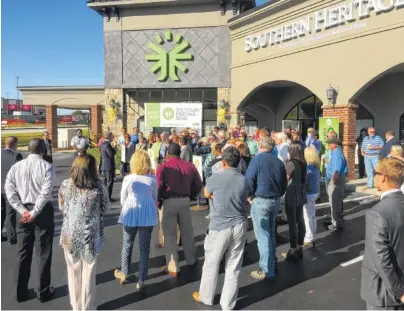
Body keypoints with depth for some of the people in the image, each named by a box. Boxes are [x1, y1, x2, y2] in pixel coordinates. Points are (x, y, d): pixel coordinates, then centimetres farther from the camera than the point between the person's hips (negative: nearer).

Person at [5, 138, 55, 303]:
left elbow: (9, 190, -3)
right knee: (44, 253, 9)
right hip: (43, 212, -4)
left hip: (23, 212, 4)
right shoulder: (46, 166, -11)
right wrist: (34, 212, -13)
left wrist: (23, 211, -5)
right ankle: (43, 292, 19)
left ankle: (21, 292, 26)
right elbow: (46, 193, -18)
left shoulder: (16, 166, 2)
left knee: (23, 253, 16)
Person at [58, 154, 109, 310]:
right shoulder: (98, 186, -14)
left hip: (70, 234, 2)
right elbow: (105, 208, -1)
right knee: (89, 271, 14)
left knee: (74, 270, 18)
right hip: (90, 234, -1)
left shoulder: (65, 185, -8)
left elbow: (61, 207, 6)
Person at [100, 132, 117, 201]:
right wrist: (114, 149, -6)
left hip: (104, 166, 10)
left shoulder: (103, 144, 13)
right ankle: (108, 197, -1)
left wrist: (113, 149, 10)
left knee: (105, 181, 16)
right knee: (110, 182, -4)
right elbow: (111, 154, -24)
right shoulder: (107, 144, -19)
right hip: (109, 166, -10)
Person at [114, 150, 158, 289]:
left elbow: (123, 200, 1)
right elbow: (155, 198, 7)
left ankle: (124, 274, 35)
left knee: (127, 245, 19)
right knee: (144, 247, 9)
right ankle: (141, 279, 16)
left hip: (131, 214, 0)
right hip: (147, 214, 1)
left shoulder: (128, 179, -7)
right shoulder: (153, 179, -4)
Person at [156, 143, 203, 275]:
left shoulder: (163, 167, -6)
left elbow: (159, 187, -13)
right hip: (185, 200, 4)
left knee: (170, 234, 6)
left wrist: (158, 202, 1)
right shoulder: (190, 166, 4)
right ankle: (191, 260, 33)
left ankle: (173, 267, 10)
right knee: (187, 232, 18)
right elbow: (198, 185, 6)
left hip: (169, 201, -3)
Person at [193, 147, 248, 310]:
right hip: (239, 226, 4)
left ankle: (205, 297, 34)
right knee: (234, 267, 11)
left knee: (211, 264, 15)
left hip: (220, 227, -4)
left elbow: (207, 194, 4)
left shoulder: (217, 177, -13)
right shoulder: (244, 180, -1)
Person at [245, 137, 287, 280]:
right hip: (275, 200, 6)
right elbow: (284, 183, 11)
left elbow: (249, 180, -15)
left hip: (260, 201, -6)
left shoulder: (257, 159, -10)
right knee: (271, 233, 21)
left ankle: (267, 270, 4)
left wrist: (249, 195, 0)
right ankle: (272, 262, 31)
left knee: (263, 236, -1)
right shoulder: (279, 162, 6)